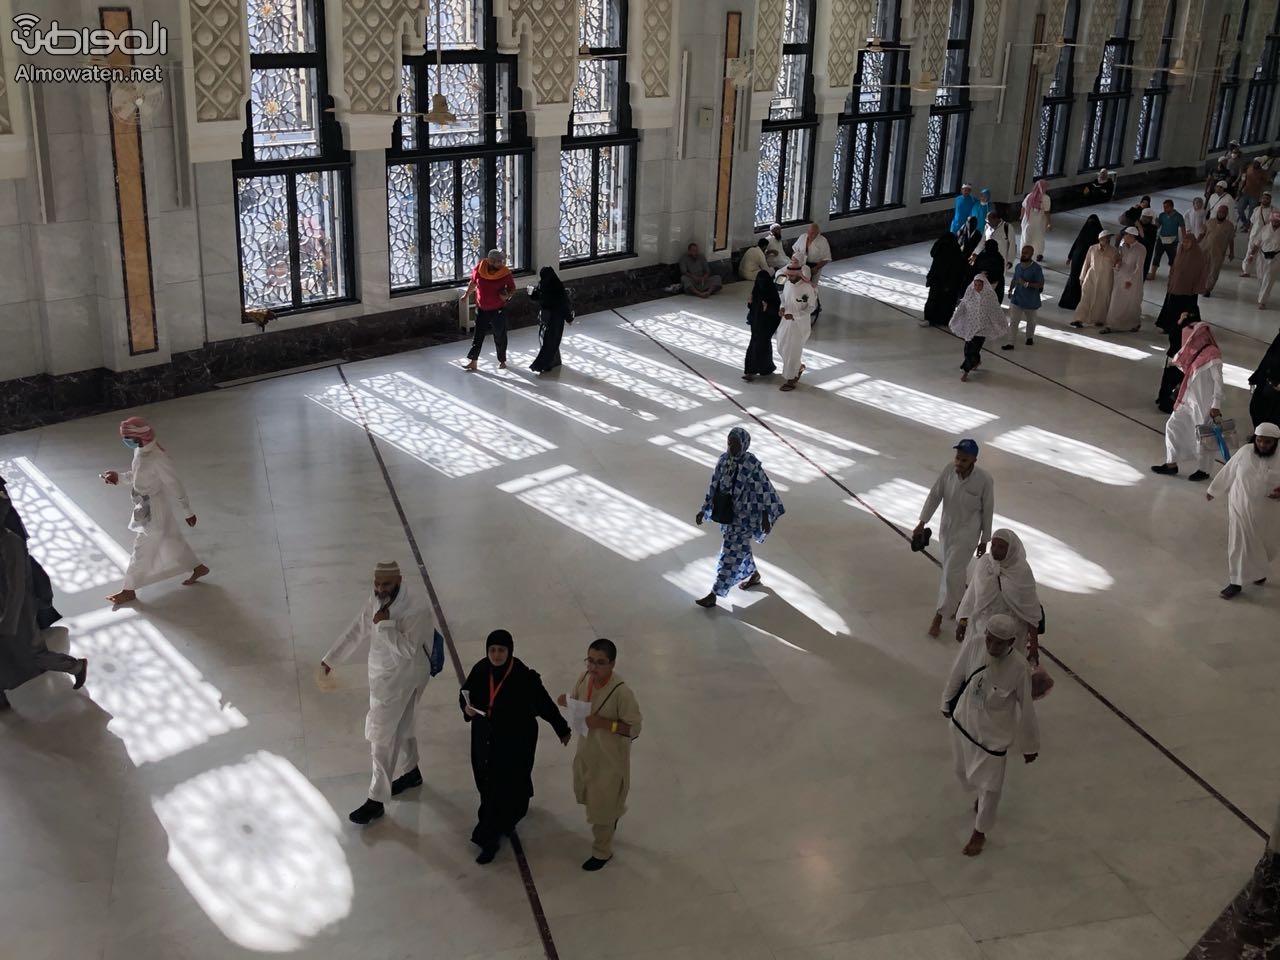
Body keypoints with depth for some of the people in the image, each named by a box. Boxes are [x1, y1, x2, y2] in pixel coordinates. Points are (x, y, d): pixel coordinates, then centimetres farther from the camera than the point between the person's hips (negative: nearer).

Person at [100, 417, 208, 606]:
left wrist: (188, 512, -13)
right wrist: (119, 477, -1)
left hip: (153, 512, -9)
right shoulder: (140, 451, -4)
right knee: (172, 541, 23)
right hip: (144, 509, 9)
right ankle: (198, 568, 40)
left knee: (141, 551, 7)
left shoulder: (157, 459, -30)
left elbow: (176, 486, -21)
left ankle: (129, 590, 23)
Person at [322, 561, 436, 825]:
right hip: (382, 673, 8)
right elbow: (357, 630, 9)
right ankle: (411, 772, 49)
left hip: (401, 679, -8)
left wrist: (385, 624, -31)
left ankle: (376, 801, 13)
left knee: (381, 738, 0)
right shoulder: (377, 599, -4)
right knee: (400, 726, 26)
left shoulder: (417, 608, -29)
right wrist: (331, 658, 15)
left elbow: (406, 651, -31)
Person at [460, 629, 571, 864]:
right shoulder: (480, 670, -13)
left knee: (503, 788, 1)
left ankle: (490, 839, 16)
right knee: (487, 785, 21)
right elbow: (465, 694, 4)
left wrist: (562, 729, -1)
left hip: (514, 741, -5)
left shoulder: (524, 676, -24)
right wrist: (467, 707, -20)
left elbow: (545, 703, -12)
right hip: (485, 738, 5)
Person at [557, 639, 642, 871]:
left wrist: (604, 723, -34)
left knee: (601, 808, 11)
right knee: (588, 796, 29)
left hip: (610, 758, -7)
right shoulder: (584, 678, -12)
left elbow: (634, 728, -23)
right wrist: (567, 703, -17)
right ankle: (614, 812, 60)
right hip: (586, 751, 7)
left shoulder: (621, 692, -31)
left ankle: (602, 852, 35)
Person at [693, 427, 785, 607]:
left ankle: (714, 595, 3)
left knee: (732, 553, -1)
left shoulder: (752, 464, -21)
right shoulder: (723, 459, -3)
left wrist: (765, 516, -11)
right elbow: (714, 486, 6)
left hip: (744, 516, -7)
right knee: (740, 547, 23)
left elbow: (764, 489, -14)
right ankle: (754, 575, 48)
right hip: (728, 513, 7)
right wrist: (704, 510, 6)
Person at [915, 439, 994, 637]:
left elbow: (987, 511, -12)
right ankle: (959, 603, 44)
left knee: (951, 573, -5)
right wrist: (922, 523, -6)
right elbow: (934, 495, -4)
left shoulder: (984, 480, -24)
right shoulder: (949, 470, -14)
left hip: (967, 532, -4)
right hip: (947, 528, 5)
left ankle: (939, 617, 5)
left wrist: (984, 540, -4)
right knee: (955, 570, 21)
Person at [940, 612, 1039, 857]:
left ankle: (980, 832, 36)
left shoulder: (1018, 667, -28)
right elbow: (957, 674, -2)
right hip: (964, 720, 4)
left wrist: (1030, 746, -3)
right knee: (963, 770, 24)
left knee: (990, 785, 9)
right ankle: (980, 796, 58)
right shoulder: (974, 644, -21)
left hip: (994, 732, -3)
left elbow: (1026, 708, -15)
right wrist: (947, 702, 13)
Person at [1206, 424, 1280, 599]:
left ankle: (1259, 570, 46)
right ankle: (1235, 582, 16)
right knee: (1239, 543, 4)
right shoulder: (1244, 452, -9)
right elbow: (1228, 473, 3)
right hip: (1240, 507, 0)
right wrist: (1213, 491, 12)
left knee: (1266, 544, 16)